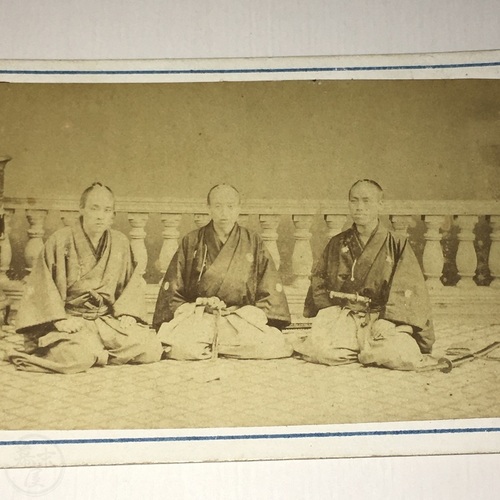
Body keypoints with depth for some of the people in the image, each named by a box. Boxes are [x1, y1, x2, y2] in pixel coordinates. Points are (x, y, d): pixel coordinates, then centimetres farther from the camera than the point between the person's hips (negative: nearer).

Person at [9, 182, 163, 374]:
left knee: (152, 349, -16)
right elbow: (42, 286, -4)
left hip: (108, 320, 5)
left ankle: (94, 354, -1)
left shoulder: (120, 242, 8)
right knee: (77, 357, -37)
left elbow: (133, 282, 14)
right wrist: (59, 319, -16)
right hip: (70, 322, -5)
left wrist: (126, 313, -3)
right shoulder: (60, 241, -3)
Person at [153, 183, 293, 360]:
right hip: (197, 317, -1)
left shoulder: (253, 242, 11)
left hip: (243, 319, 1)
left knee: (273, 346, -28)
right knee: (179, 346, -33)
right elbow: (171, 288, 12)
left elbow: (271, 290, 11)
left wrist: (257, 316, -2)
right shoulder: (191, 242, 11)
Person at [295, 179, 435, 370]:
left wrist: (387, 321, -13)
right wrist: (331, 315, 0)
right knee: (319, 352, -30)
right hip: (341, 315, 1)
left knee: (402, 356, -31)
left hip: (381, 317, -1)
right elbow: (319, 282, 18)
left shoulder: (398, 245, 7)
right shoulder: (337, 244, 14)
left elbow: (410, 292, 2)